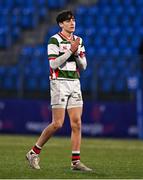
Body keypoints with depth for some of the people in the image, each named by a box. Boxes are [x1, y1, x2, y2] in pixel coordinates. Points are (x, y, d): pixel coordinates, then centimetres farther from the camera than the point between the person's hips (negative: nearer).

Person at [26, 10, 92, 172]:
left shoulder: (78, 41, 13)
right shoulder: (54, 40, -7)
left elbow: (83, 66, 11)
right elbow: (53, 64, -16)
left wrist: (77, 54, -8)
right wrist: (70, 50, -19)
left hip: (75, 83, 6)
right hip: (59, 83, -6)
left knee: (76, 123, -1)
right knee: (57, 124, -11)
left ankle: (76, 162, 1)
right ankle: (34, 153, 4)